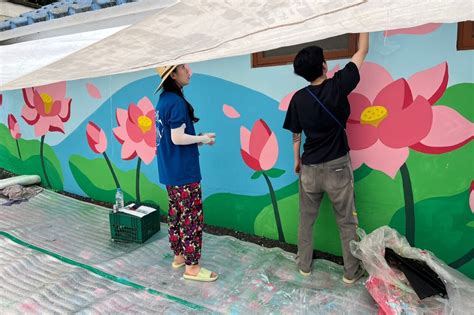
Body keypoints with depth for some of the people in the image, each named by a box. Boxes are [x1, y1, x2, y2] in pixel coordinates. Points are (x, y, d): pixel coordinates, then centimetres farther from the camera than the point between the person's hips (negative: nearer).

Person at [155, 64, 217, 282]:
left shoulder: (163, 100, 11)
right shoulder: (177, 101, -18)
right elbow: (177, 138, -21)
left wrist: (197, 139, 9)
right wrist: (202, 139, -7)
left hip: (170, 171, 10)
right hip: (184, 173, -10)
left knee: (176, 215, 18)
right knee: (192, 218, 1)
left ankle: (178, 256, 32)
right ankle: (192, 267, 12)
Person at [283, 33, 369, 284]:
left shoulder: (299, 98, -5)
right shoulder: (337, 86, -13)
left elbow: (296, 133, 5)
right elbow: (362, 51, 0)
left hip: (309, 169, 3)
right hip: (337, 168, -2)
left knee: (306, 220, 18)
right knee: (347, 223, 13)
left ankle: (304, 265, 32)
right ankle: (352, 271, 26)